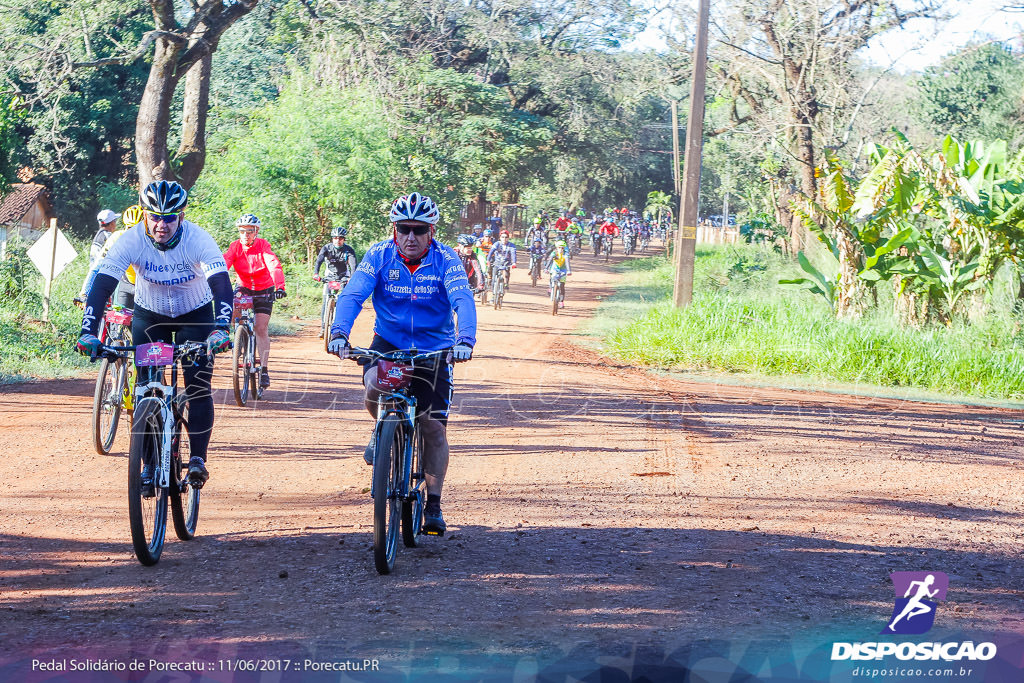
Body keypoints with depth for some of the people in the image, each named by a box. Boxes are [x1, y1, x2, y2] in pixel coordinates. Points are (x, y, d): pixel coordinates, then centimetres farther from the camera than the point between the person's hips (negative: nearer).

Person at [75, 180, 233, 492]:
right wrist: (88, 332, -46)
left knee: (198, 385, -16)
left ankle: (198, 459, -4)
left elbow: (222, 285, -39)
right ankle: (150, 465, 1)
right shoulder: (132, 241, -26)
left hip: (195, 315, -1)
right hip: (149, 316, 1)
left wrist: (221, 329, -55)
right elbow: (102, 285, -32)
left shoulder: (197, 240, -29)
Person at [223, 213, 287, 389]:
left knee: (261, 327, -11)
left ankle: (264, 369, -8)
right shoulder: (235, 247, -14)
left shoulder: (263, 246, -19)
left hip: (264, 290, -3)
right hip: (244, 288, 3)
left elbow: (274, 266, -33)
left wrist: (279, 287, -49)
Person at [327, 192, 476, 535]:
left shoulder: (446, 260, -14)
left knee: (434, 427, -5)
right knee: (375, 385, -31)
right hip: (388, 342, 0)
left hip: (434, 348, 0)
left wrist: (465, 339, -47)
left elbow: (463, 301, -28)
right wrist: (339, 332, -40)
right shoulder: (379, 256, -11)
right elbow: (353, 295, -21)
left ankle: (433, 506, 8)